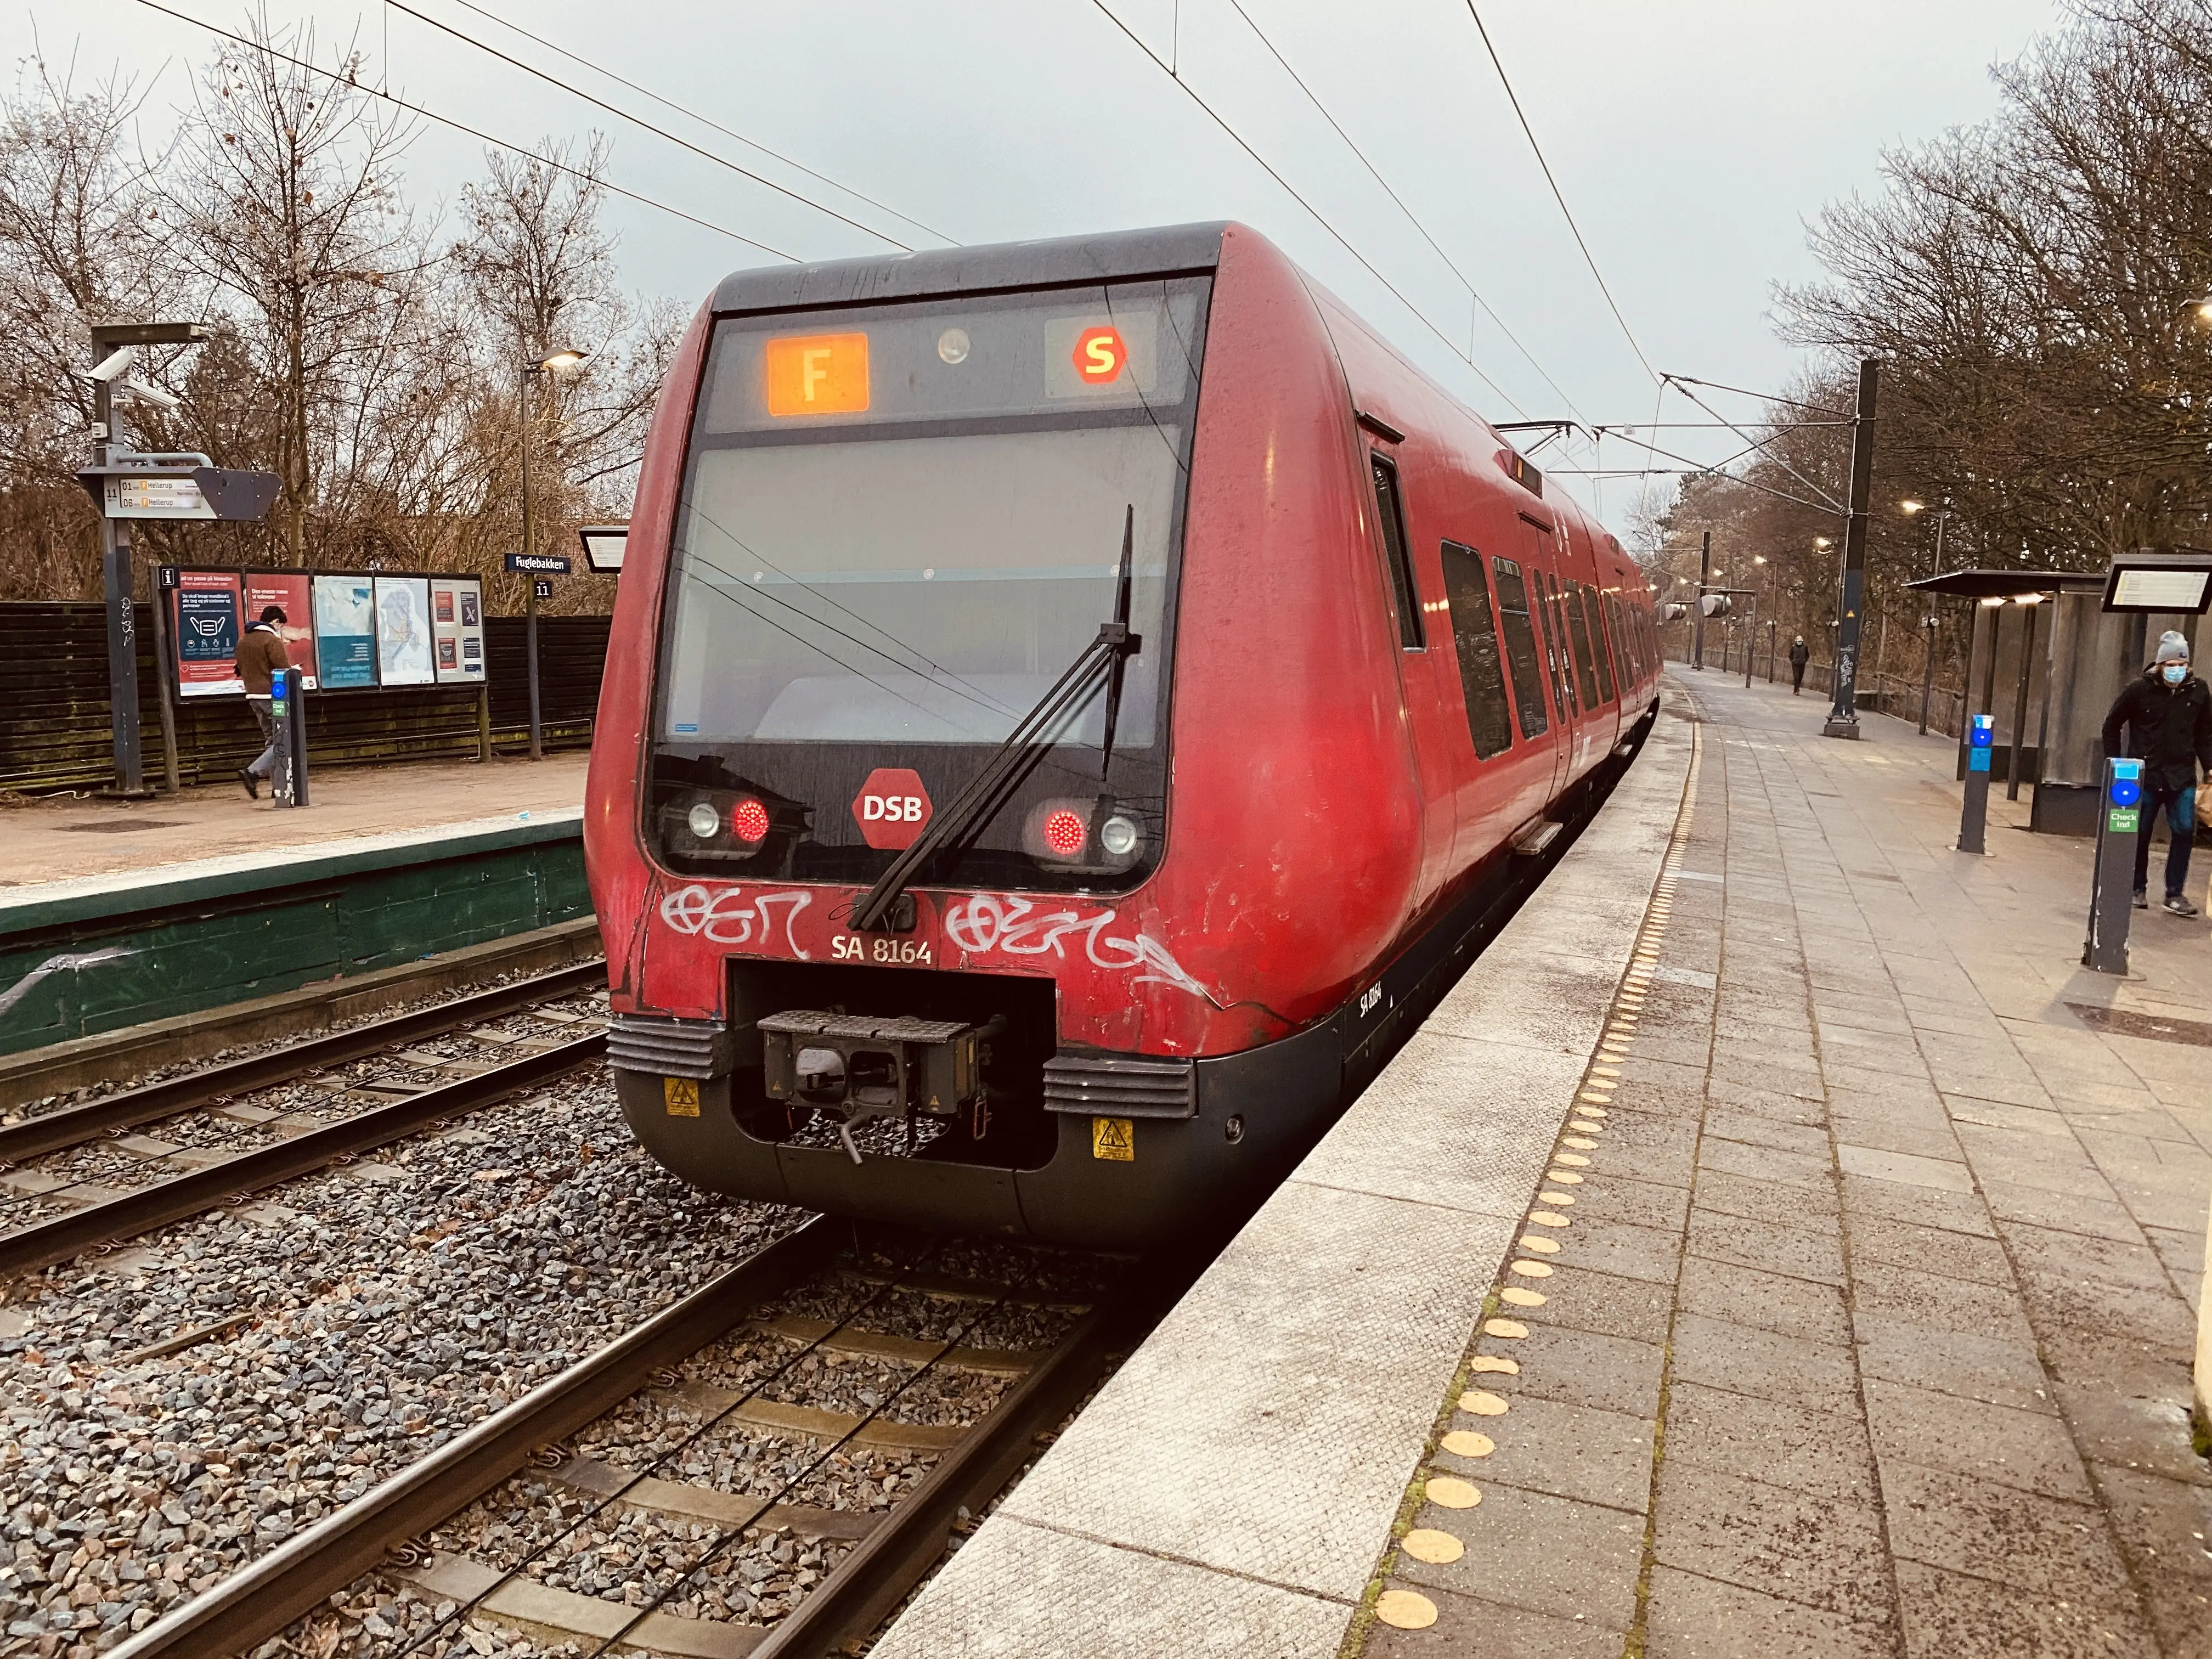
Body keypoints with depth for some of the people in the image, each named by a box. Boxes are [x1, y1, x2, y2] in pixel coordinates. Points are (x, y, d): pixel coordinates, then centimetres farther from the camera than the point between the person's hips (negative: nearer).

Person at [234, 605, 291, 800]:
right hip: (273, 696, -9)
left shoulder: (243, 641, 13)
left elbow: (241, 669, 17)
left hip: (253, 696, 9)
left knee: (272, 741, 14)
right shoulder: (272, 640, -13)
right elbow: (284, 668, -16)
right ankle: (253, 772, -20)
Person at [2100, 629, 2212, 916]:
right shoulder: (2139, 689, -7)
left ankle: (2174, 893, 5)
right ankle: (2138, 889, 21)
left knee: (2185, 831, -4)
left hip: (2182, 776, 2)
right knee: (2140, 834, 6)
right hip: (2146, 775, -2)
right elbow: (2111, 726, 3)